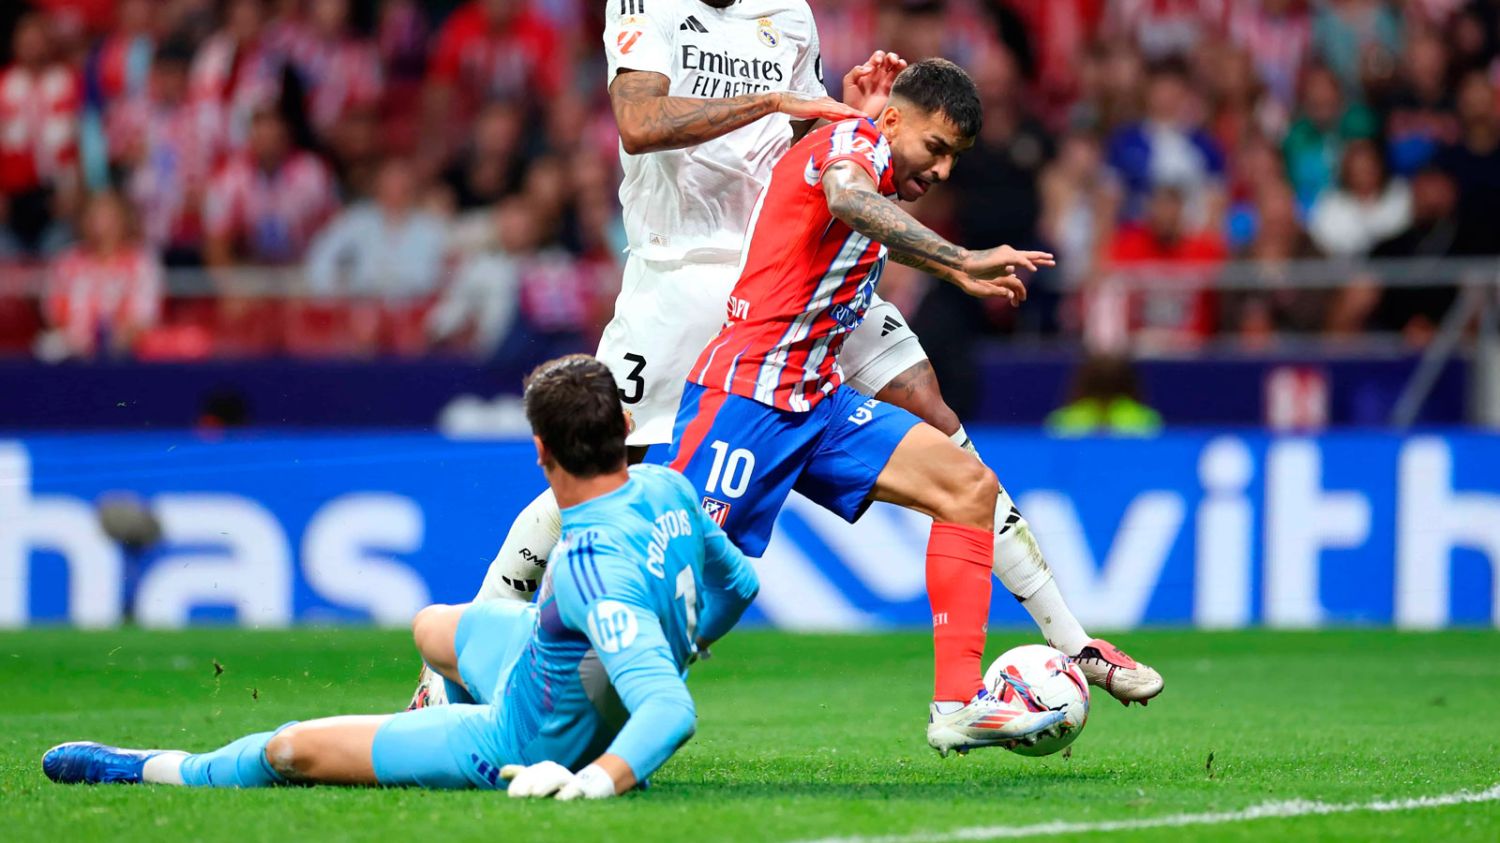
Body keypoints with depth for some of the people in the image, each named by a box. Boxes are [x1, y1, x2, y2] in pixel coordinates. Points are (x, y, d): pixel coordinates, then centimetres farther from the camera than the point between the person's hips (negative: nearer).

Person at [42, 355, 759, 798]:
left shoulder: (593, 567, -40)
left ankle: (144, 770, 29)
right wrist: (675, 650, 18)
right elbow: (736, 583, 4)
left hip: (527, 747, -9)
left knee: (293, 749, 2)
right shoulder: (667, 489, -15)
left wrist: (593, 783, -51)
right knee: (430, 628, 34)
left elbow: (671, 710, -46)